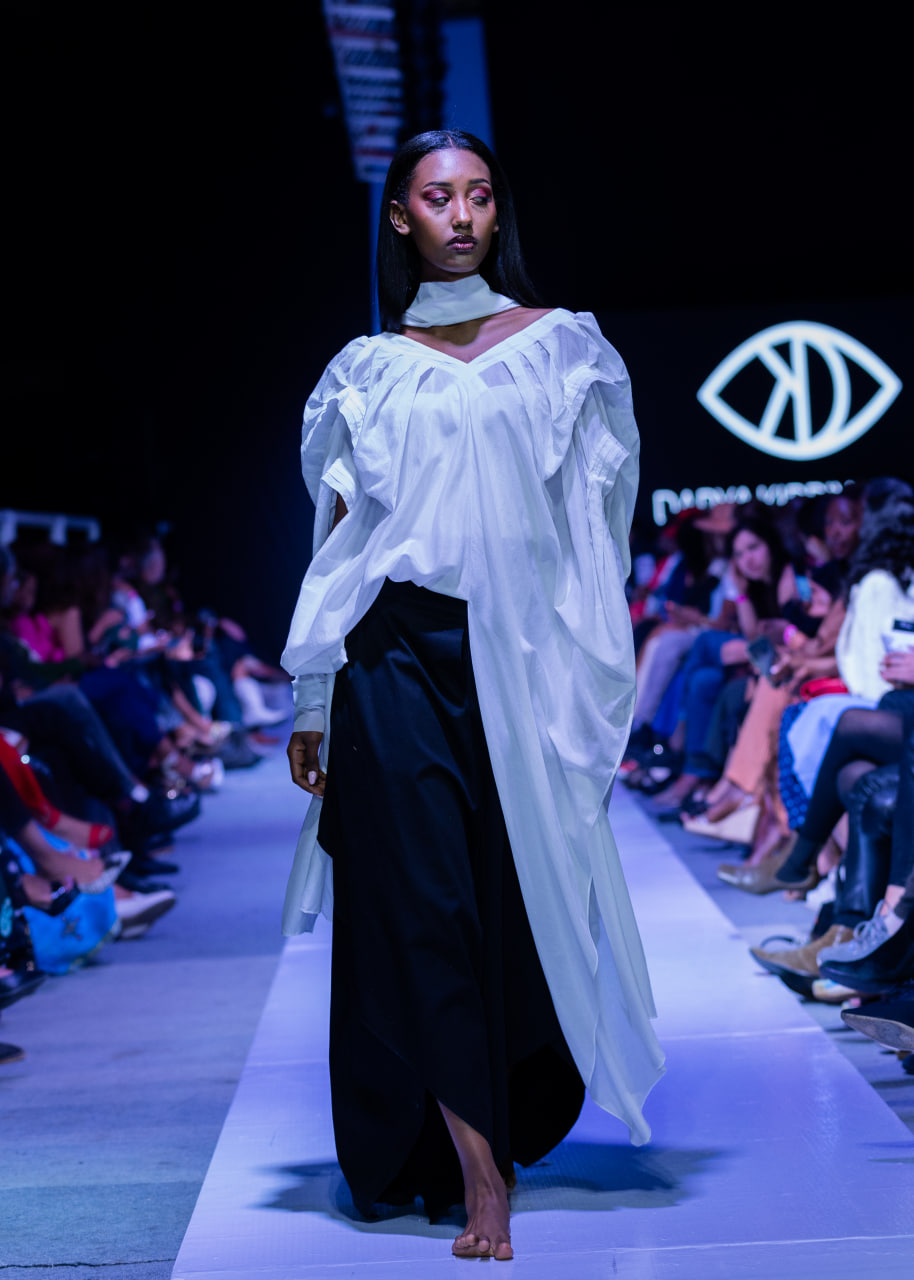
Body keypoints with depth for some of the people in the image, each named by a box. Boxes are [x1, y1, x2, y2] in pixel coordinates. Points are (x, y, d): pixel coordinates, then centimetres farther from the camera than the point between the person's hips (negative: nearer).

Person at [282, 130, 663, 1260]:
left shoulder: (563, 348, 9)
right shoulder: (368, 371, 10)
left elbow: (595, 526, 8)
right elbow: (337, 541, 9)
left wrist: (596, 668, 0)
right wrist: (310, 703, 6)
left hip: (521, 656, 1)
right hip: (399, 655, 0)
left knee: (524, 902, 5)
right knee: (425, 905, -7)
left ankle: (501, 1128, 30)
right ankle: (478, 1179, -3)